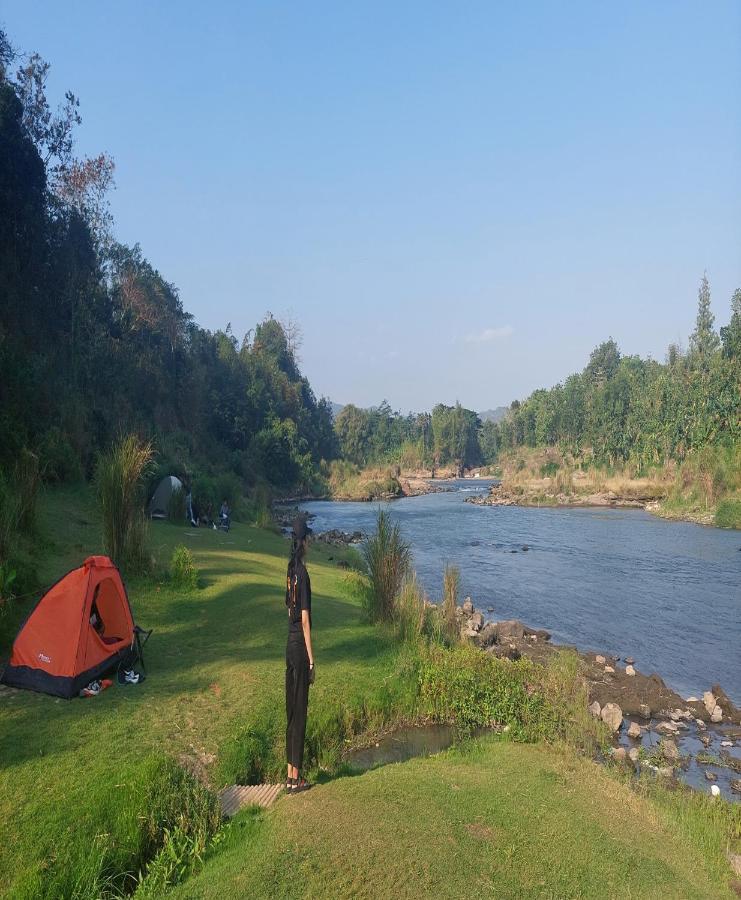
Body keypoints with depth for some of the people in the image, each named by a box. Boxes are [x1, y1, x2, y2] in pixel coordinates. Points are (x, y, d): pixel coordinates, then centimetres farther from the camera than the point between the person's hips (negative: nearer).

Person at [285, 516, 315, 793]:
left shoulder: (291, 570, 9)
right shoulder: (302, 573, -17)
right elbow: (304, 619, -17)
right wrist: (311, 659, -13)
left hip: (290, 644, 8)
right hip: (300, 647, -8)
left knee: (292, 710, 14)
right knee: (299, 712, 0)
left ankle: (291, 773, 23)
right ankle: (295, 778, 10)